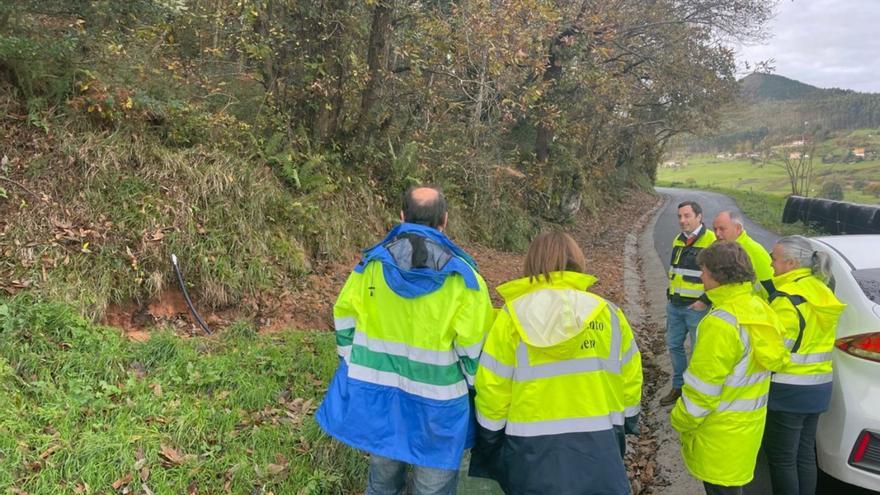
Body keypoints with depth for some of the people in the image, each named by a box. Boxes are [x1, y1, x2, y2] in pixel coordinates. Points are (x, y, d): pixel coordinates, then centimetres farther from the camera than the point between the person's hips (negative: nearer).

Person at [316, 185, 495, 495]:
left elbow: (345, 324, 5)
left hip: (374, 397, 4)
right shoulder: (463, 277, -14)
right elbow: (475, 352, -11)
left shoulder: (370, 265, -4)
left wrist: (358, 374, 19)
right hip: (436, 406, -3)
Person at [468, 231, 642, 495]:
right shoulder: (607, 312, -3)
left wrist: (490, 437, 7)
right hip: (598, 443, 2)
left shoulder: (513, 315, -9)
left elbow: (492, 385, -7)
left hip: (534, 447, -1)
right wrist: (628, 421, 21)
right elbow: (629, 377, 5)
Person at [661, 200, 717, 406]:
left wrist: (705, 300, -16)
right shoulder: (678, 240, 10)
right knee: (674, 345, 14)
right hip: (674, 305, 7)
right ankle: (678, 386, 29)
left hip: (697, 307, -7)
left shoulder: (712, 241, -13)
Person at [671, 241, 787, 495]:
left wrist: (681, 423, -9)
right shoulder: (758, 307, -1)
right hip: (749, 422, 8)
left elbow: (703, 386, -22)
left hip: (721, 431, -8)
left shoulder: (721, 322, -27)